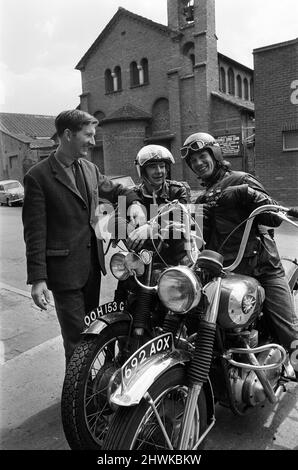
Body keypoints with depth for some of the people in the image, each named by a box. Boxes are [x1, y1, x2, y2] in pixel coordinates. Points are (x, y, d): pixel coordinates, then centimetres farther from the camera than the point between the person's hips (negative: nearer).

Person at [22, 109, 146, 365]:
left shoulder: (90, 169, 8)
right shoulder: (38, 176, -11)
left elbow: (114, 189, 23)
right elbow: (35, 232, -12)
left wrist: (134, 202, 1)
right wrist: (37, 279, -16)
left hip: (93, 263, 7)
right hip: (64, 269, -7)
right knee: (77, 339, -1)